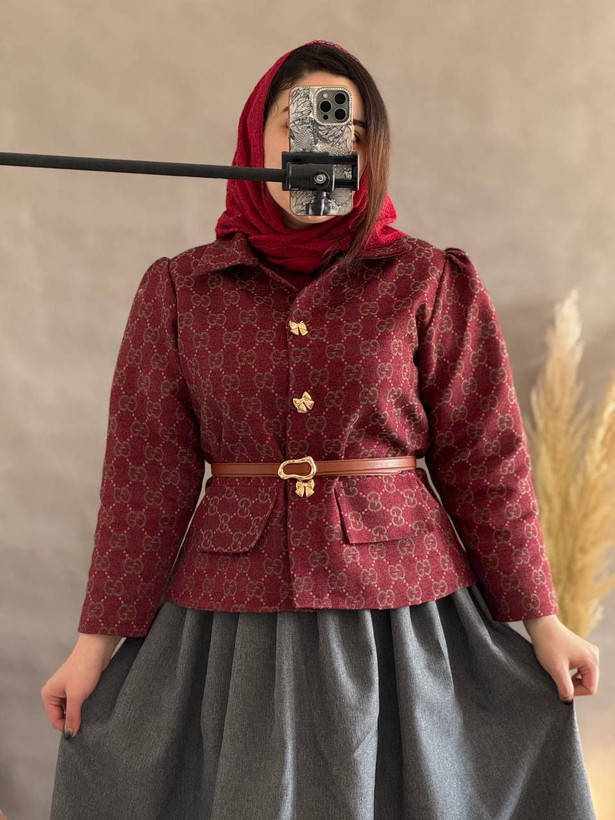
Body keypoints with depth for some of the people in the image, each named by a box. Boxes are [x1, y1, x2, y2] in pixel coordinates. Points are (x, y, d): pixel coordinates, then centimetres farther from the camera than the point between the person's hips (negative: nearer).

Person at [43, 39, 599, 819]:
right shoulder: (179, 289, 0)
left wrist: (542, 620, 1)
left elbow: (484, 455, 0)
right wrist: (99, 638, 1)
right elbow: (148, 472, 1)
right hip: (234, 609, 1)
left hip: (400, 607, 0)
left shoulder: (428, 282, -2)